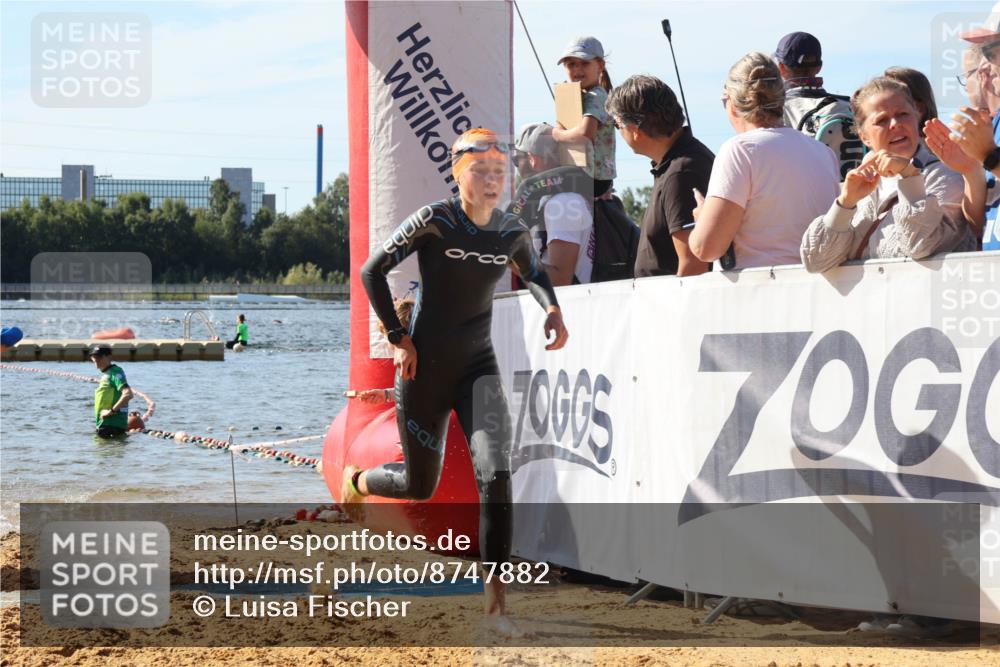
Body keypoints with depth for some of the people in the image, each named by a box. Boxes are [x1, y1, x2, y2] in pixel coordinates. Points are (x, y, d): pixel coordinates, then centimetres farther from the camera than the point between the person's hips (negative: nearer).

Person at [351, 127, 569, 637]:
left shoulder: (511, 232, 0)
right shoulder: (433, 222, -13)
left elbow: (533, 272, 22)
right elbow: (372, 271, -5)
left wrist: (552, 308, 1)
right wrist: (397, 338, -10)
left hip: (479, 367, 3)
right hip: (425, 367, -3)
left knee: (495, 473, -18)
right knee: (420, 485, 8)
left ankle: (496, 601, -17)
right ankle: (356, 480, 46)